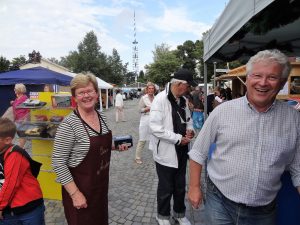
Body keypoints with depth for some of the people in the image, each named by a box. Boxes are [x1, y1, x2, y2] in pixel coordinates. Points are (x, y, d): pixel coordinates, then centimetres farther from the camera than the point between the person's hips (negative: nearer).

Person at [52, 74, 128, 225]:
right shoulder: (69, 124, -22)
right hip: (80, 187, -6)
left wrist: (116, 146, 1)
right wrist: (75, 193, -19)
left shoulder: (101, 116, -1)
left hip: (101, 183, 6)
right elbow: (58, 163, -20)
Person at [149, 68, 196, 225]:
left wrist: (190, 129, -5)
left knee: (180, 186, 21)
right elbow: (155, 127, -25)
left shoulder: (183, 100, 5)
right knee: (166, 188, 12)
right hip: (165, 152, -6)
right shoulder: (160, 99, -19)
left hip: (181, 151, 7)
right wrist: (178, 139, -22)